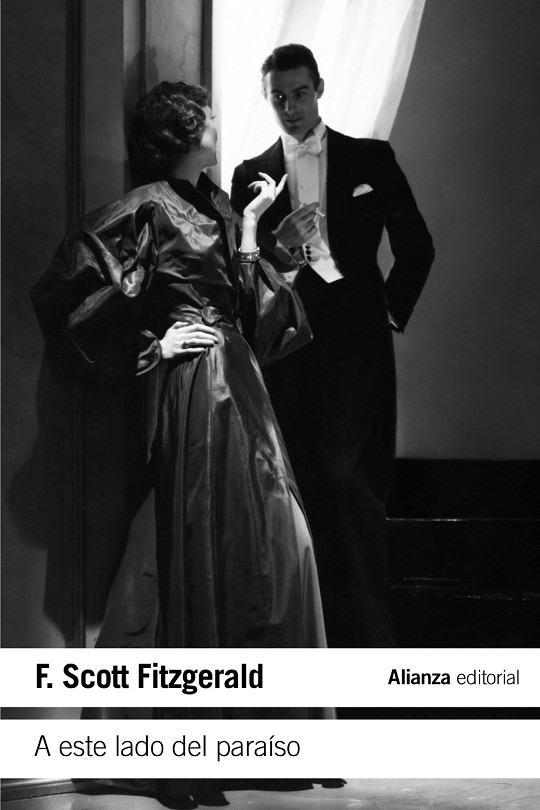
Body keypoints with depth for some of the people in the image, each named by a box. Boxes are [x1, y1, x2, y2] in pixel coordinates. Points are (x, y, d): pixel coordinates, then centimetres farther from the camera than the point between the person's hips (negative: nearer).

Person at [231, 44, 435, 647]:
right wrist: (277, 245, -10)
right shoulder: (251, 175, 12)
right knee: (303, 485, -3)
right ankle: (314, 632, 2)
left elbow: (416, 245, 13)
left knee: (354, 482, -10)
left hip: (357, 342, -1)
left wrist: (392, 310, 6)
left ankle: (366, 636, -5)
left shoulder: (371, 159, 10)